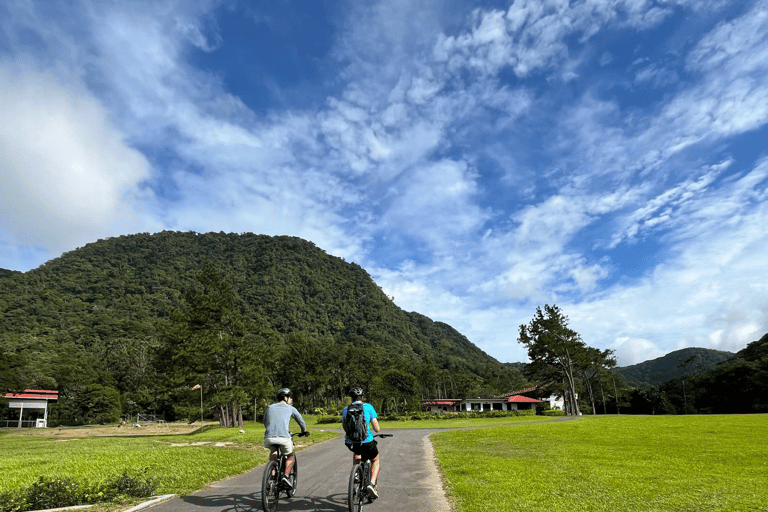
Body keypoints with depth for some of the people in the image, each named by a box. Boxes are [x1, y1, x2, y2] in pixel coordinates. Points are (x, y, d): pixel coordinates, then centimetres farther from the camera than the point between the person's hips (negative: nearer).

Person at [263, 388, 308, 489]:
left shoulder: (270, 408, 24)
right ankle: (286, 476, 1)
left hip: (269, 438, 3)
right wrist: (304, 431, 48)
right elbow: (301, 420, 29)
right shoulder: (290, 408, 18)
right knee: (291, 456, 23)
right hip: (283, 437, -3)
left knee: (273, 452, 35)